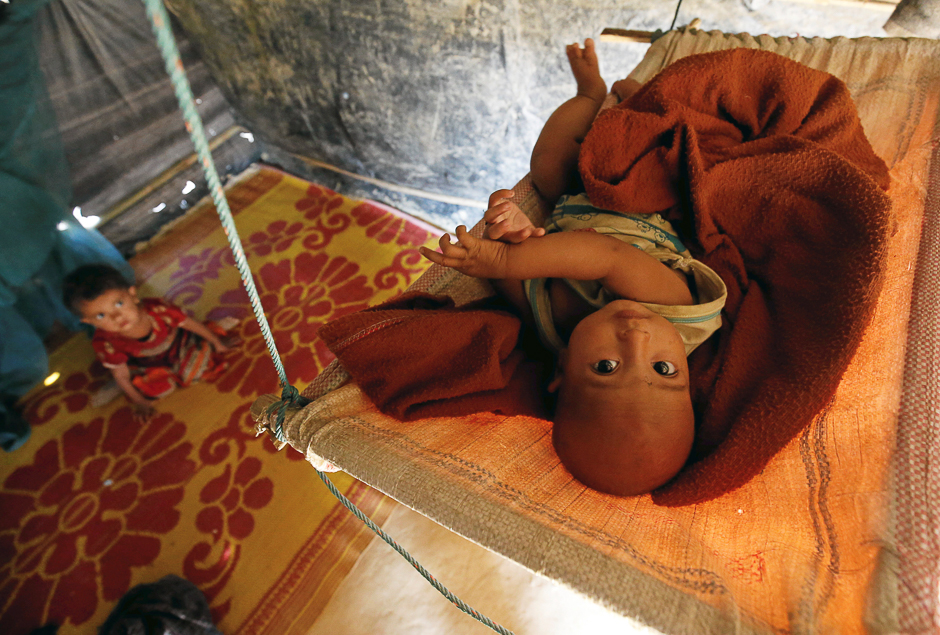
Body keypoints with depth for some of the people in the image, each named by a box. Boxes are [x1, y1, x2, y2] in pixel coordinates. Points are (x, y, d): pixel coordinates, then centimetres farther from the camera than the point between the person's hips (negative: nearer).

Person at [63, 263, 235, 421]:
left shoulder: (156, 309, -40)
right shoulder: (105, 343, -36)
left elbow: (190, 324, -20)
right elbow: (121, 375, -19)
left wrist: (218, 343, -5)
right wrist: (140, 402, -7)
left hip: (180, 344, 0)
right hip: (148, 367, 0)